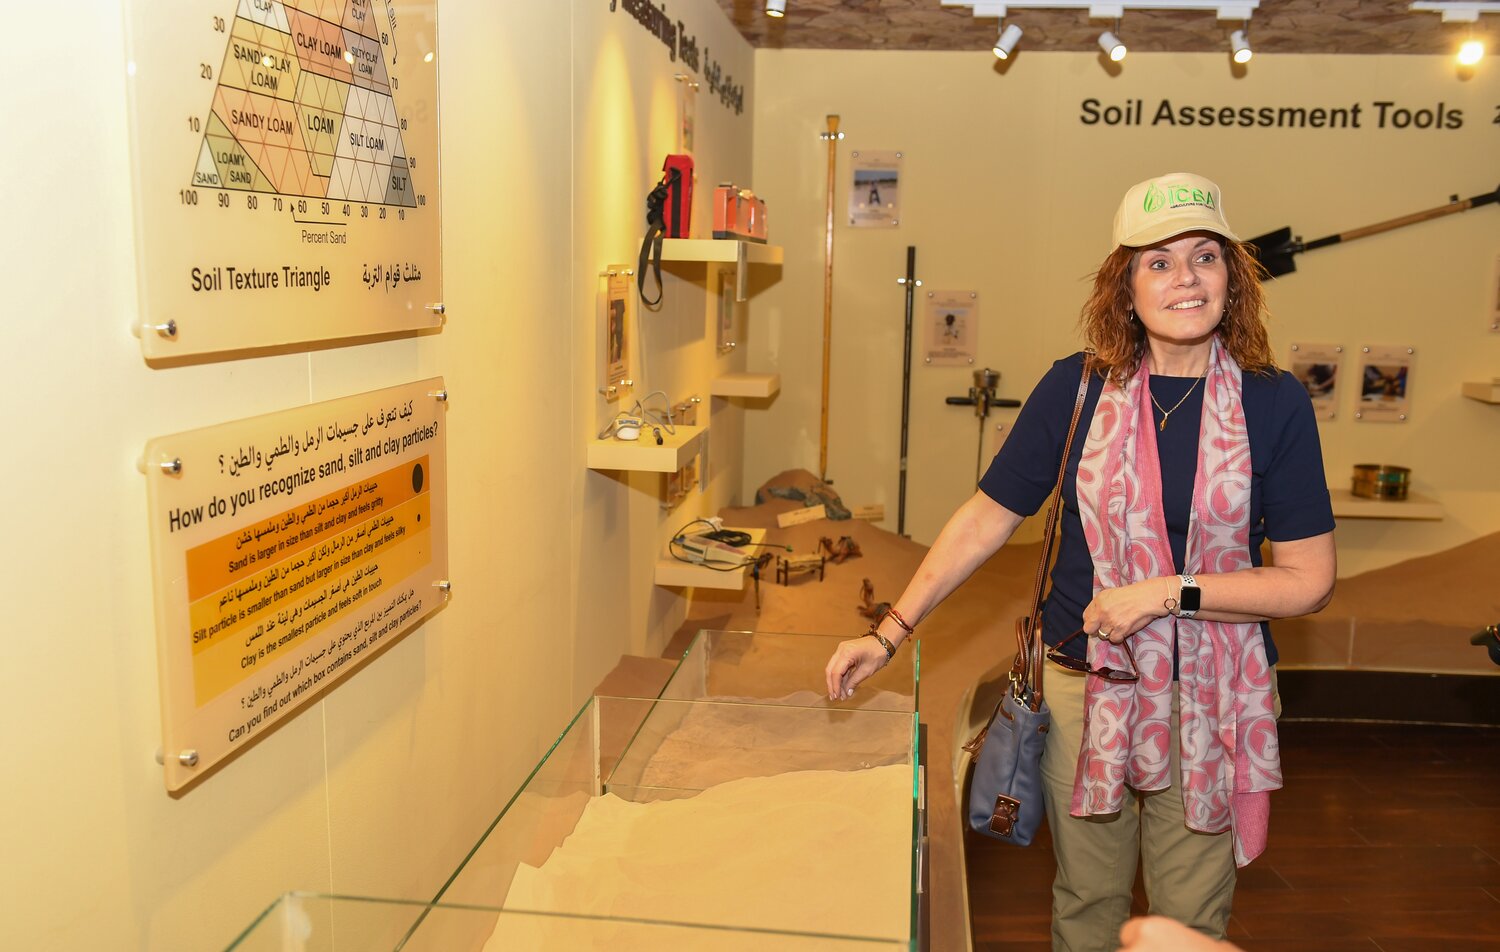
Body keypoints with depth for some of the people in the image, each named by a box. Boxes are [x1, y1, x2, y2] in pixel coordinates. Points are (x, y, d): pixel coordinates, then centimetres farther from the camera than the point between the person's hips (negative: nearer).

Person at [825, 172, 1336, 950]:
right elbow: (984, 520, -1)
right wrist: (891, 632, -4)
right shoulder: (1076, 389, -6)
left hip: (1211, 702, 0)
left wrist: (1168, 592, -18)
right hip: (1084, 686, 1)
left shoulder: (1274, 404, -8)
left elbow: (1309, 580, -7)